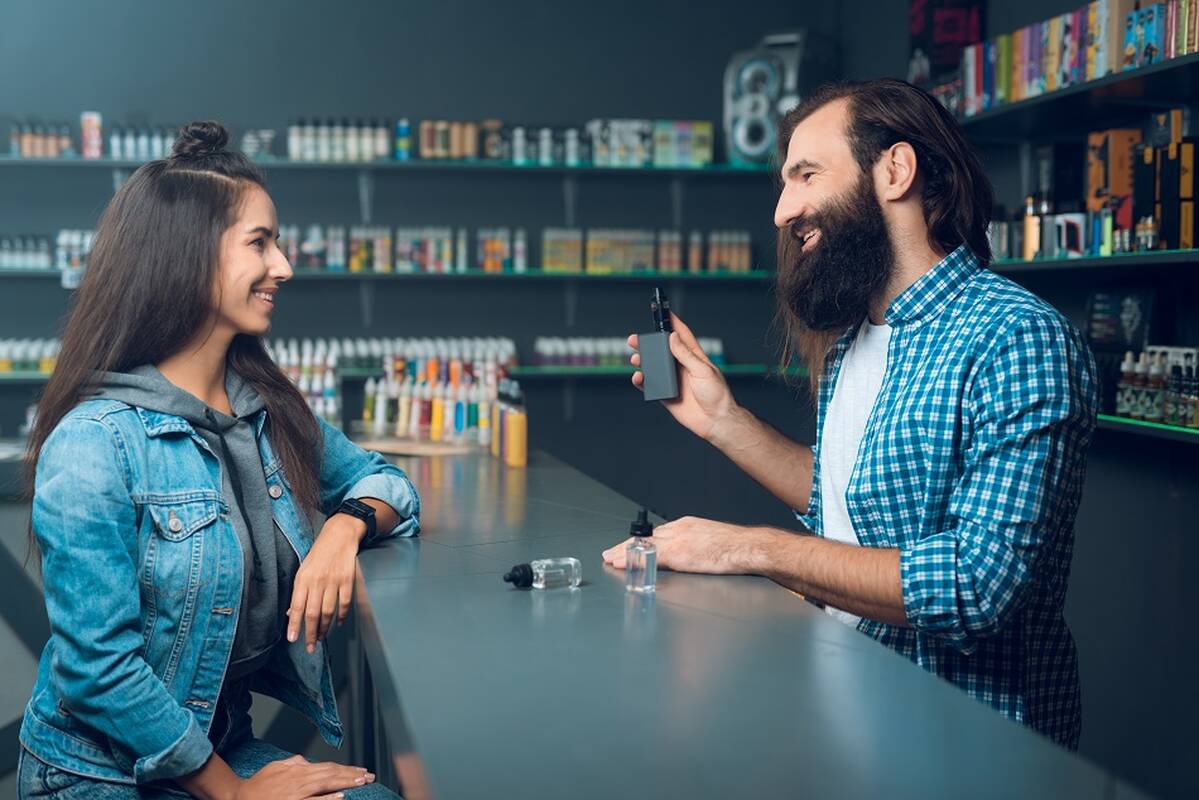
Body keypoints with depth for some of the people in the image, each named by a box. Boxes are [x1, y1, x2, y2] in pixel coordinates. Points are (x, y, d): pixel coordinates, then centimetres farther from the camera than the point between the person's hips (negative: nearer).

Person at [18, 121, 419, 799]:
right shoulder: (94, 444, -19)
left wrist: (346, 527, -8)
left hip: (228, 738, 6)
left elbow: (383, 480, 15)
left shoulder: (269, 410, 2)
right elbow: (95, 667, -20)